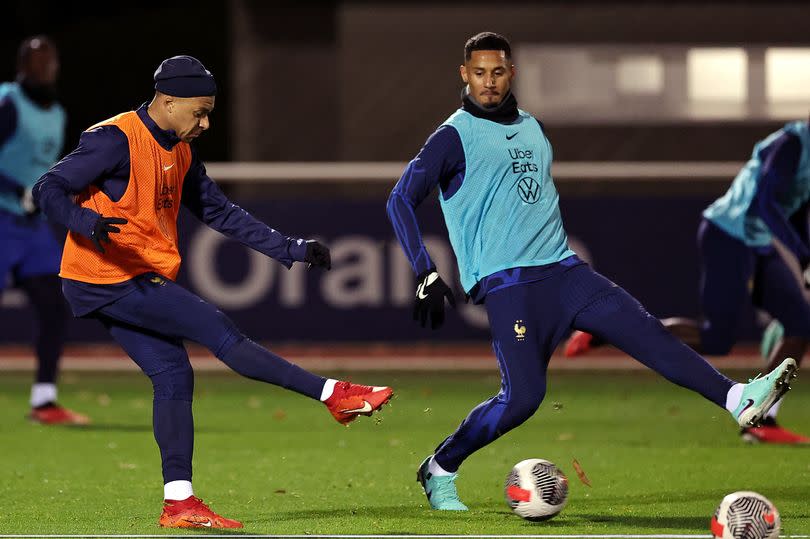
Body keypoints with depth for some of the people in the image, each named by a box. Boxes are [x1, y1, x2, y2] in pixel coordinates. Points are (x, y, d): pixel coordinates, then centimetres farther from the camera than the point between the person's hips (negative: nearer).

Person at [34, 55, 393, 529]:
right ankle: (336, 396, -10)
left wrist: (292, 250, 11)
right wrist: (88, 222, -38)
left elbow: (222, 213, 18)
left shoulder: (180, 153, 13)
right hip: (105, 280, -10)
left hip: (139, 281, 10)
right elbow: (48, 190, -18)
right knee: (217, 328, -12)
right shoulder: (115, 140, -15)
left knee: (173, 375, 3)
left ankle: (179, 502, 4)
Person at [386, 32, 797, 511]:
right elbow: (401, 200, -11)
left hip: (562, 269, 6)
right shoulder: (455, 137, -4)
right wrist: (427, 276, -20)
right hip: (507, 286, -6)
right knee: (523, 396, -18)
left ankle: (738, 400, -19)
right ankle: (439, 472, 0)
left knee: (646, 330, -10)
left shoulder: (534, 129, 18)